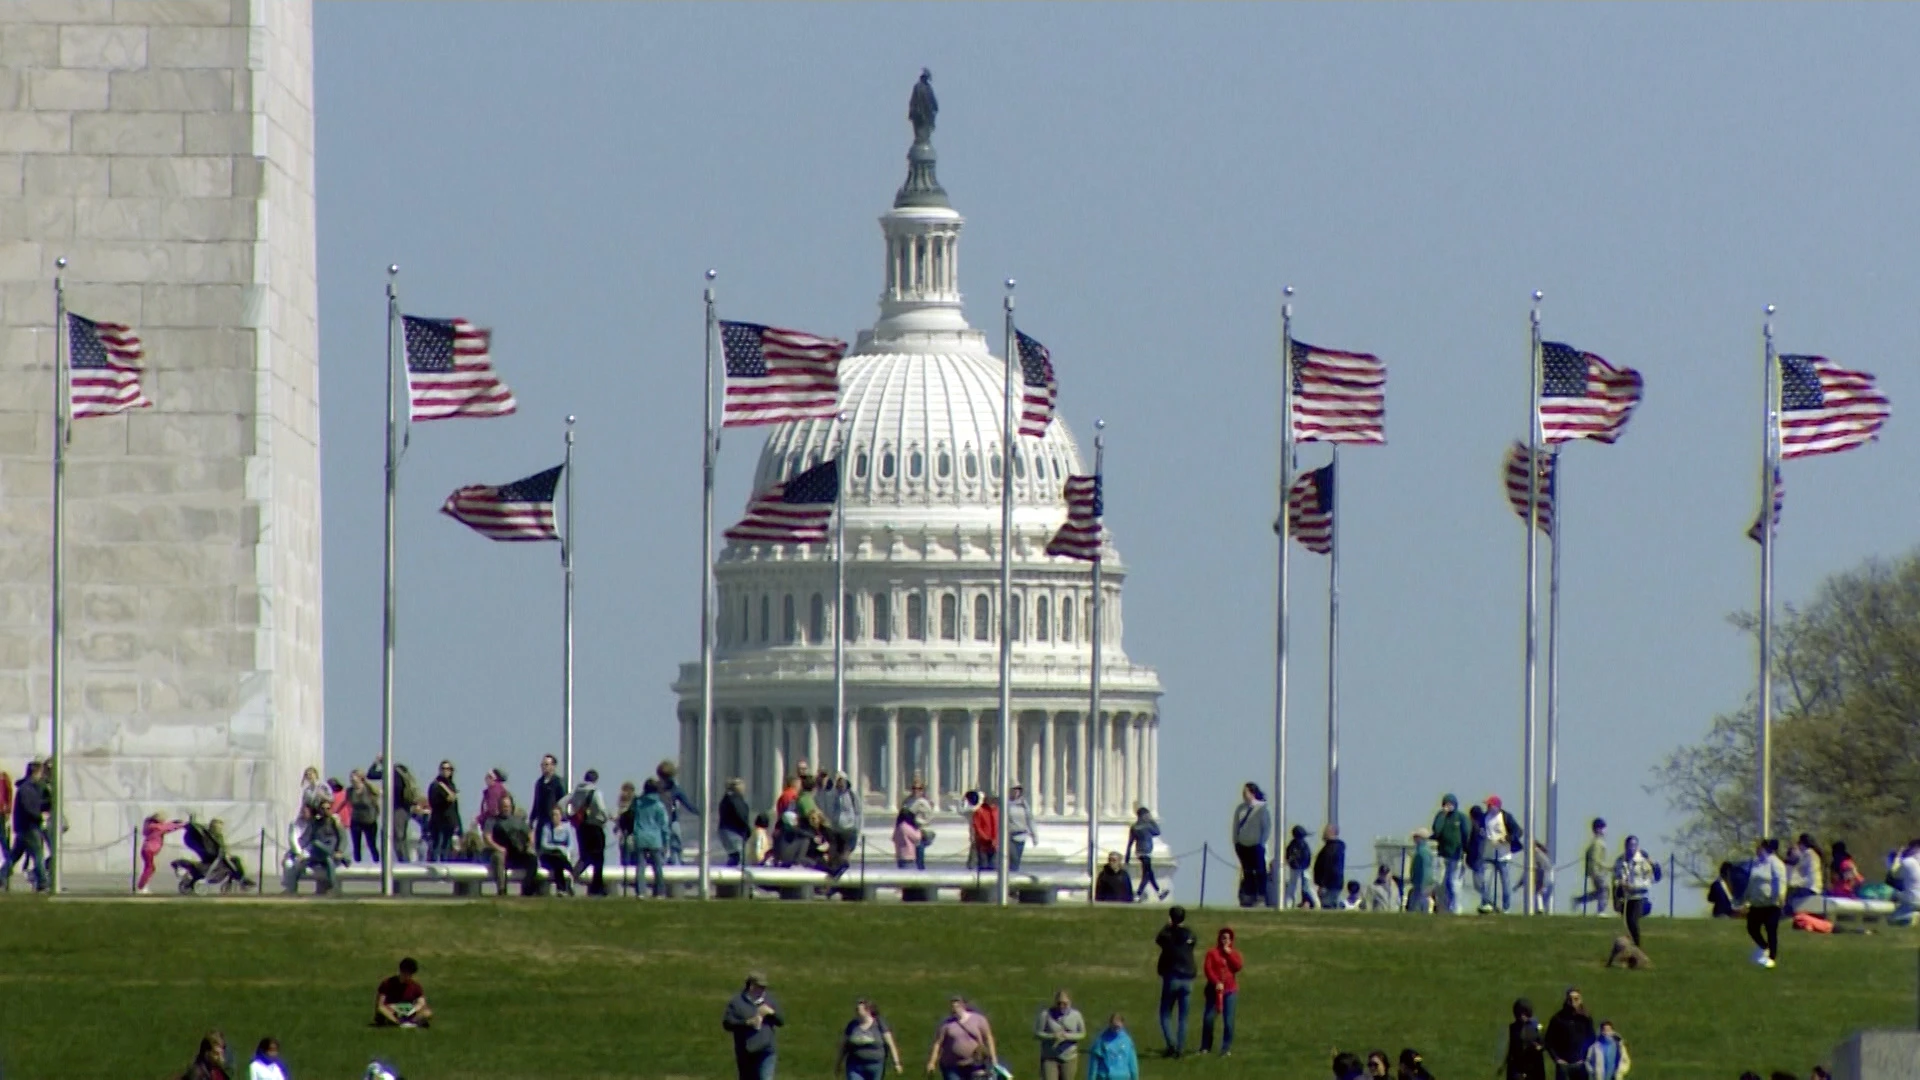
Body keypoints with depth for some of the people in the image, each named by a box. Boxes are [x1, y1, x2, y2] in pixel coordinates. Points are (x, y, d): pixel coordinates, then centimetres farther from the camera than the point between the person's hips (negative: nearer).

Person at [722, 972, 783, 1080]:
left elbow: (781, 1021, 13)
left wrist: (772, 1013, -8)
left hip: (766, 1051, 1)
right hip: (745, 1052, -1)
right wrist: (747, 1023, -19)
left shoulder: (769, 1000, 10)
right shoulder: (737, 1002, -1)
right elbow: (727, 1023, -8)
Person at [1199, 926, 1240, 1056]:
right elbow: (1207, 969, -6)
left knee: (1228, 1021, -4)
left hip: (1230, 991, 1)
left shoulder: (1234, 954, 12)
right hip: (1214, 990, -1)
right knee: (1208, 1018, -6)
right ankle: (1206, 1047, 6)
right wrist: (1216, 983, -18)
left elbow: (1238, 966, -5)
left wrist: (1229, 954, -8)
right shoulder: (1212, 953, 4)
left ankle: (1226, 1048, 3)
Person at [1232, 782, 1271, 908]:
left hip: (1256, 846, -5)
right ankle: (1249, 897, 11)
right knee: (1247, 873, 8)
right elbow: (1236, 826, 14)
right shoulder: (1240, 809, 8)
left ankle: (1261, 897, -1)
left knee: (1260, 873, -3)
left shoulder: (1261, 808, -7)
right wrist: (1235, 842, 7)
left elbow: (1267, 827, -7)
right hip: (1243, 846, 5)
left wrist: (1262, 843, -10)